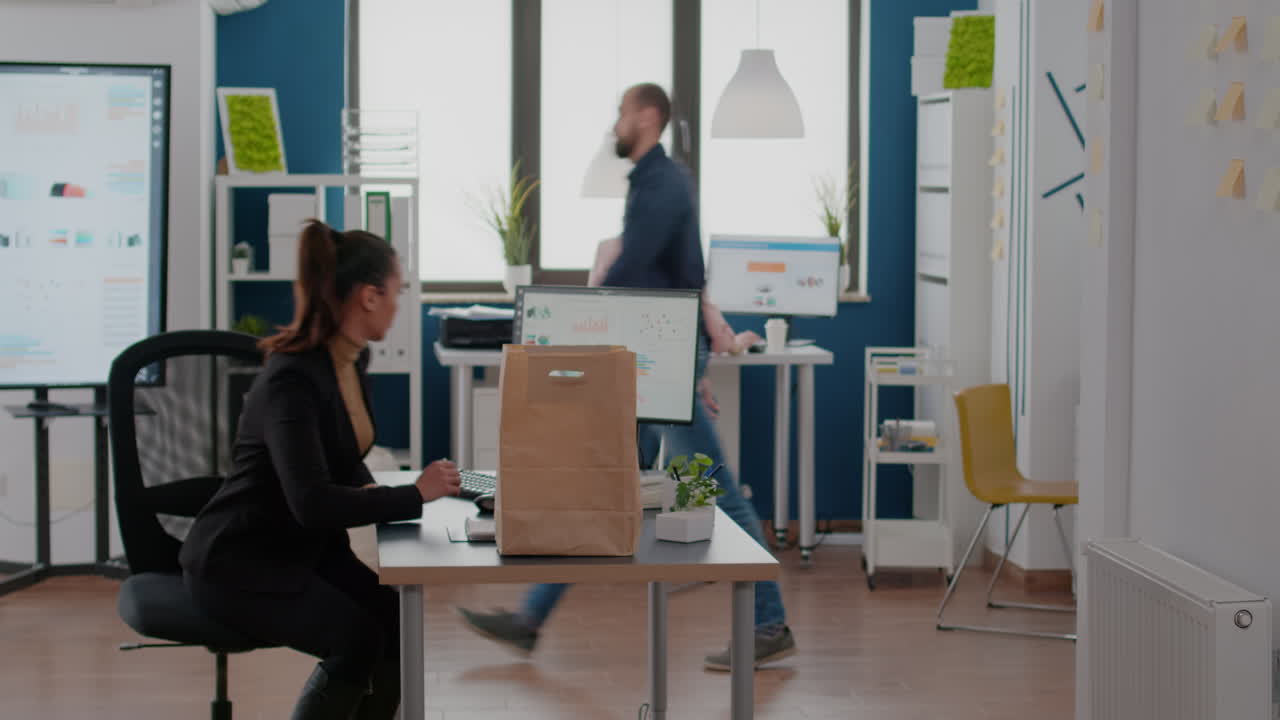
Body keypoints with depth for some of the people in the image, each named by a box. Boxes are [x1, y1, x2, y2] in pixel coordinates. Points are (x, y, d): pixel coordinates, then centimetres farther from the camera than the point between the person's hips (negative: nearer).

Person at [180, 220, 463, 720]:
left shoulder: (353, 361, 2)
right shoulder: (291, 381, -25)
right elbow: (313, 502, -35)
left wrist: (377, 496, -4)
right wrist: (415, 495, -27)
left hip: (308, 549, 8)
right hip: (239, 562, -8)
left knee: (402, 622, -13)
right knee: (358, 637, -24)